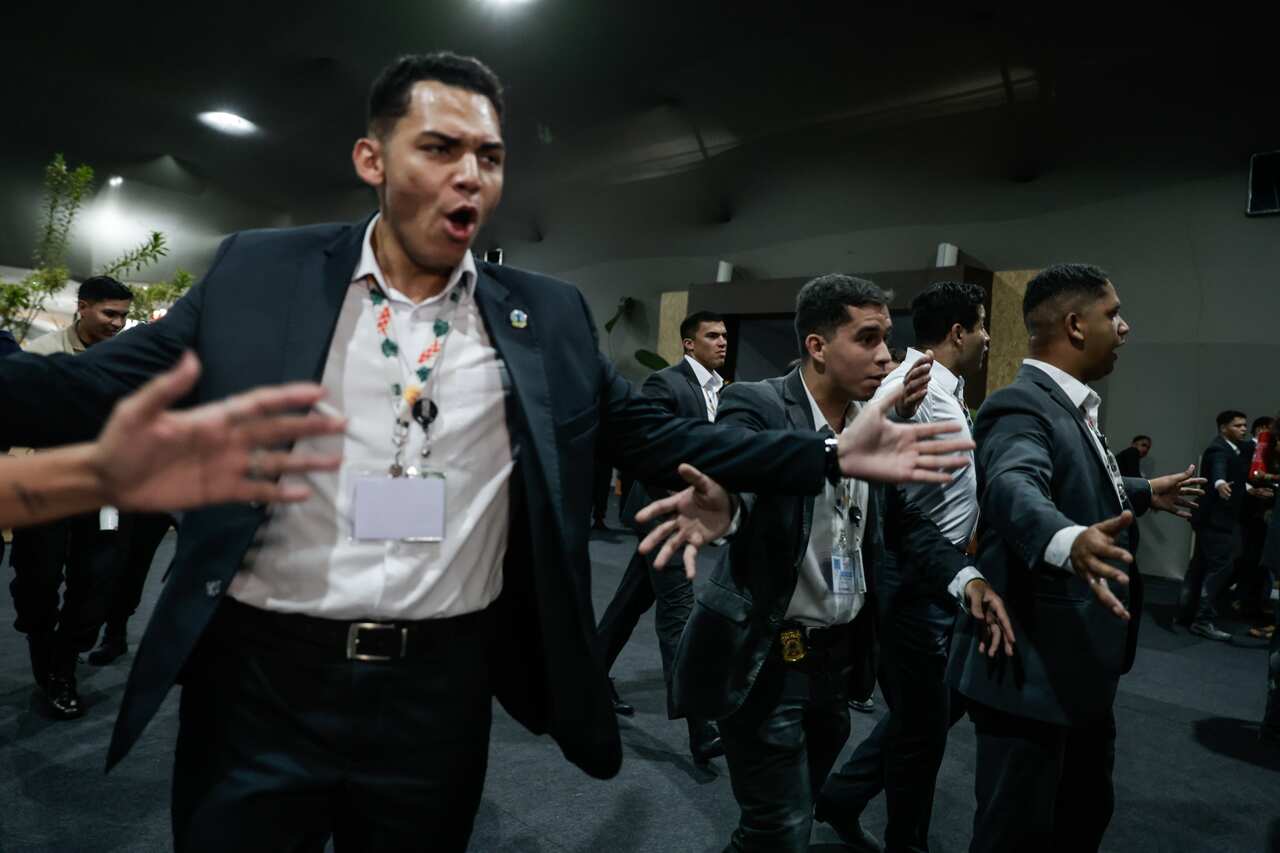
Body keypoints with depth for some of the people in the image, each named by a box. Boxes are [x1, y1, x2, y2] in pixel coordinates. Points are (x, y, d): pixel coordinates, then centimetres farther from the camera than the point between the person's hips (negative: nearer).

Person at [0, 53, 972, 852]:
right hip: (263, 677, 0)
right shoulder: (259, 272, -1)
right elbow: (104, 385, 0)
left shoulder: (549, 315, 1)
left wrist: (832, 455, -2)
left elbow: (652, 433, 3)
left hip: (443, 687, 1)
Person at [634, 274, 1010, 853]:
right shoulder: (755, 405, -18)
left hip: (841, 648, 7)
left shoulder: (874, 422, 2)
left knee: (813, 781, 29)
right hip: (767, 655, -7)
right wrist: (720, 502, -62)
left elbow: (903, 519, 6)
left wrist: (963, 575, -12)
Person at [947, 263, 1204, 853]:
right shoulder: (1022, 405, -20)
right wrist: (1068, 541, -59)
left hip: (1081, 665, 10)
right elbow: (1015, 487, -41)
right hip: (1033, 671, -10)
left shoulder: (1072, 406, 12)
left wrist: (1146, 493, 44)